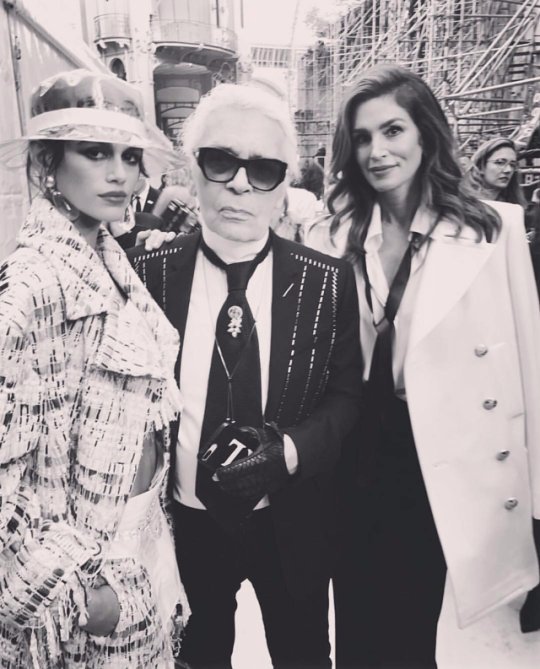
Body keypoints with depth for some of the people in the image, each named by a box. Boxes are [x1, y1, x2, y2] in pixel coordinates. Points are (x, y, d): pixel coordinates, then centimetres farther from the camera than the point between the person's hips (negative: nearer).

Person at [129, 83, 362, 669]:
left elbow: (347, 395, -6)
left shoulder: (329, 280, -11)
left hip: (292, 525, 1)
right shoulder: (147, 274, -11)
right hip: (185, 524, 1)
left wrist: (289, 452, -22)